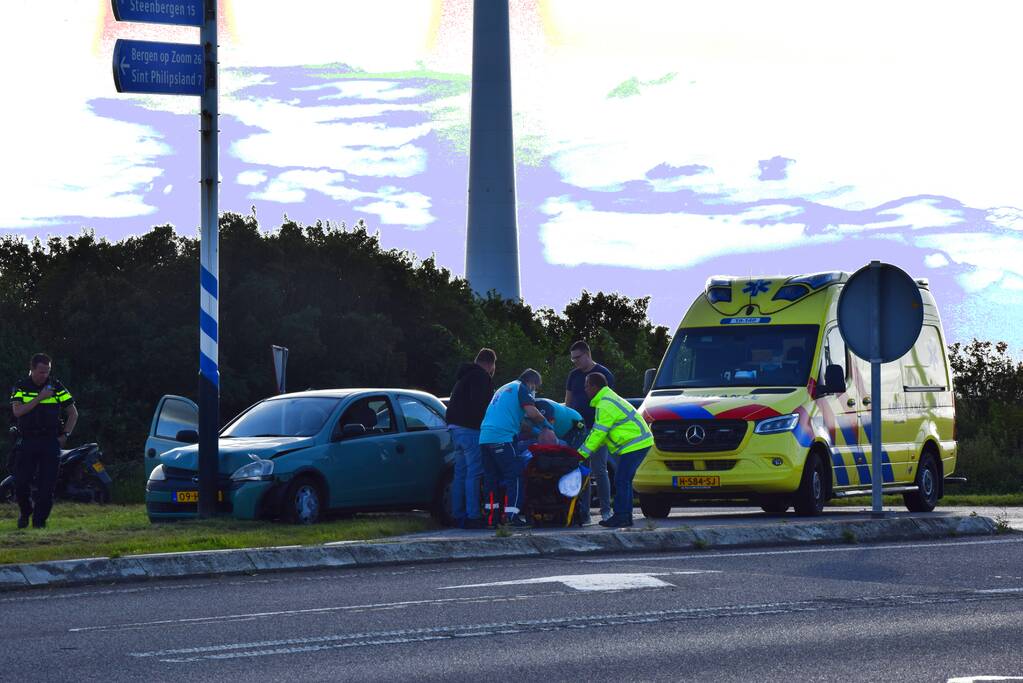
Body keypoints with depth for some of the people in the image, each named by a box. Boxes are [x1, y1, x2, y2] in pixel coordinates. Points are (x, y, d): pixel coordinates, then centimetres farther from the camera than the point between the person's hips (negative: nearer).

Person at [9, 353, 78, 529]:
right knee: (21, 483, -5)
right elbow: (17, 411, -14)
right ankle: (26, 512, 21)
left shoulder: (56, 388, 5)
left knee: (47, 485, -6)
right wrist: (39, 398, -17)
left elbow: (73, 413, 12)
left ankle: (40, 520, 5)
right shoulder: (21, 388, 3)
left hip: (50, 442, 0)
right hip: (26, 442, 0)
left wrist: (65, 435, 2)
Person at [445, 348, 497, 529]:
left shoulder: (465, 376, 23)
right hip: (470, 428, -10)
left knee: (460, 473, 12)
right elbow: (479, 404, -20)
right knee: (474, 473, -10)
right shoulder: (482, 377, -9)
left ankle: (458, 515, 14)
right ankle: (472, 516, -13)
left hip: (455, 427, 10)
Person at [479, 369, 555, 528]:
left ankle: (490, 516, 11)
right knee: (515, 475, -6)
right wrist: (546, 425, 8)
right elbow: (531, 412, -10)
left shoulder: (503, 389, 30)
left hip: (484, 437, 8)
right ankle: (512, 514, -14)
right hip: (502, 437, -8)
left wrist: (534, 430, 39)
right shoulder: (522, 389, 4)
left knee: (491, 477, 11)